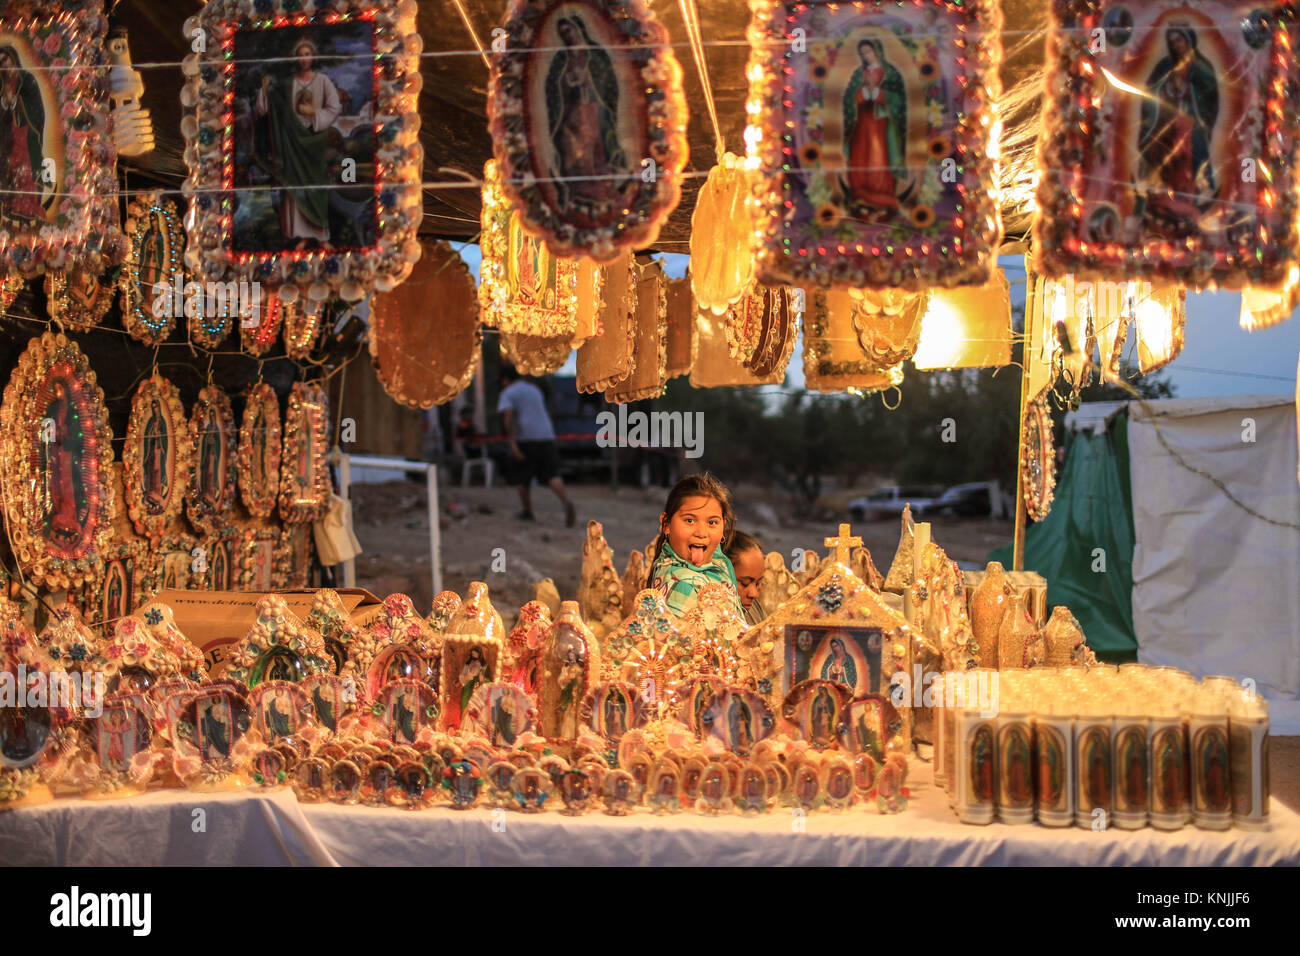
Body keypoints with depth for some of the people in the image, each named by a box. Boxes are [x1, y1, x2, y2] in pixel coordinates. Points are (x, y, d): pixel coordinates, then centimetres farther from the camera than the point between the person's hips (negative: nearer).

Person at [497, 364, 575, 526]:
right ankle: (566, 502, -29)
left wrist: (512, 444, -19)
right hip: (547, 436, 5)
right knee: (552, 476, -5)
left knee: (522, 478, 13)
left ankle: (528, 512, 20)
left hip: (526, 440, -5)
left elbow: (508, 417, -13)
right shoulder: (535, 390, 23)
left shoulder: (507, 394, 3)